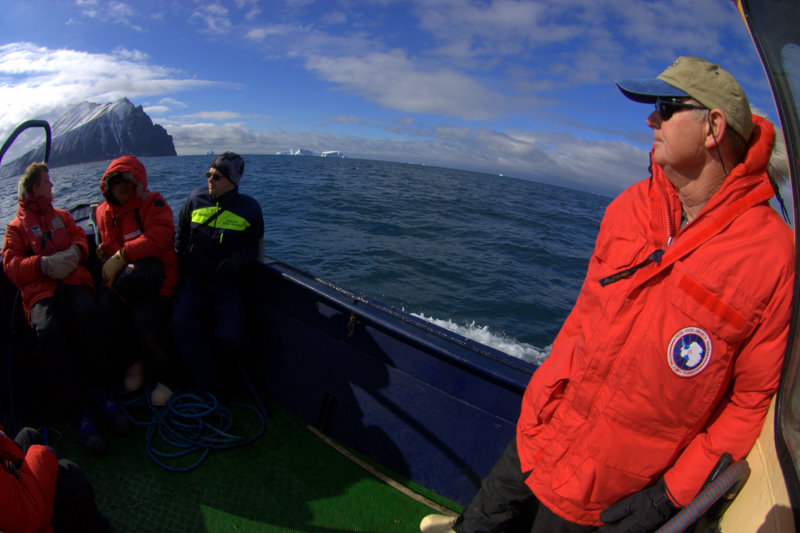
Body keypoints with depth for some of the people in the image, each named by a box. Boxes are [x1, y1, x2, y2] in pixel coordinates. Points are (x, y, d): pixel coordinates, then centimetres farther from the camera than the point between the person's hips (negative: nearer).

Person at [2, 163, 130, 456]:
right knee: (48, 331, -34)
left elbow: (80, 237, 18)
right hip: (40, 290, -2)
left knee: (87, 314, -34)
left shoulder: (62, 216, 30)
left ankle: (101, 391, -25)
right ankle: (79, 410, -30)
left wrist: (75, 251, -6)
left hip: (73, 280, 2)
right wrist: (45, 265, -14)